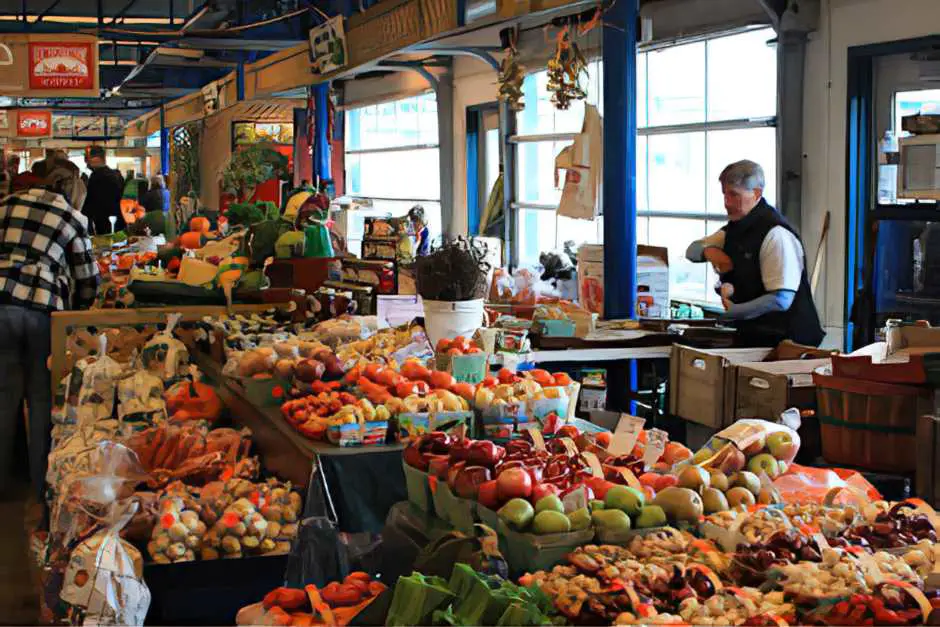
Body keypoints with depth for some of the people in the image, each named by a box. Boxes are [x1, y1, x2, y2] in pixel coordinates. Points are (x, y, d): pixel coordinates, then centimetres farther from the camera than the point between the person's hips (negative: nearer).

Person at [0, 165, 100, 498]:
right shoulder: (74, 218, 10)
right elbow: (88, 279, 11)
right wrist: (76, 311, 27)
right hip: (44, 307, -2)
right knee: (43, 396, 12)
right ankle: (42, 483, 19)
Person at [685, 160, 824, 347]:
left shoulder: (776, 235, -17)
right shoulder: (735, 227, 12)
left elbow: (781, 299, -22)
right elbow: (692, 250, 24)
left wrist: (731, 311, -21)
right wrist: (709, 251, 0)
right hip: (751, 337, 8)